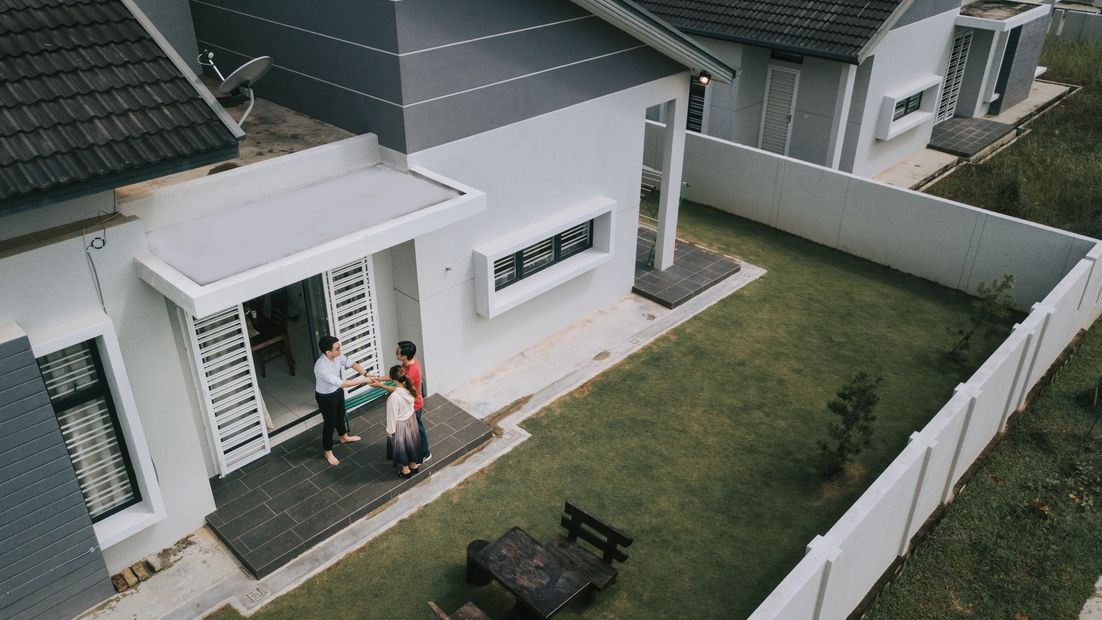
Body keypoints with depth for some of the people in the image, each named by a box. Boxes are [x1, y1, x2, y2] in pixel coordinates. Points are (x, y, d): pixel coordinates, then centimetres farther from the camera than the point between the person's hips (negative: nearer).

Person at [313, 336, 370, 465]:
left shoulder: (337, 356, -18)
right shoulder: (321, 367, -41)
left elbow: (352, 364, -5)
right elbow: (342, 383, -42)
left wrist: (366, 374, -21)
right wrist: (363, 381, -39)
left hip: (337, 391, 7)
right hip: (326, 397, -7)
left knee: (340, 415, 29)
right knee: (330, 422, 12)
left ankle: (343, 437, 57)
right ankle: (328, 452, 34)